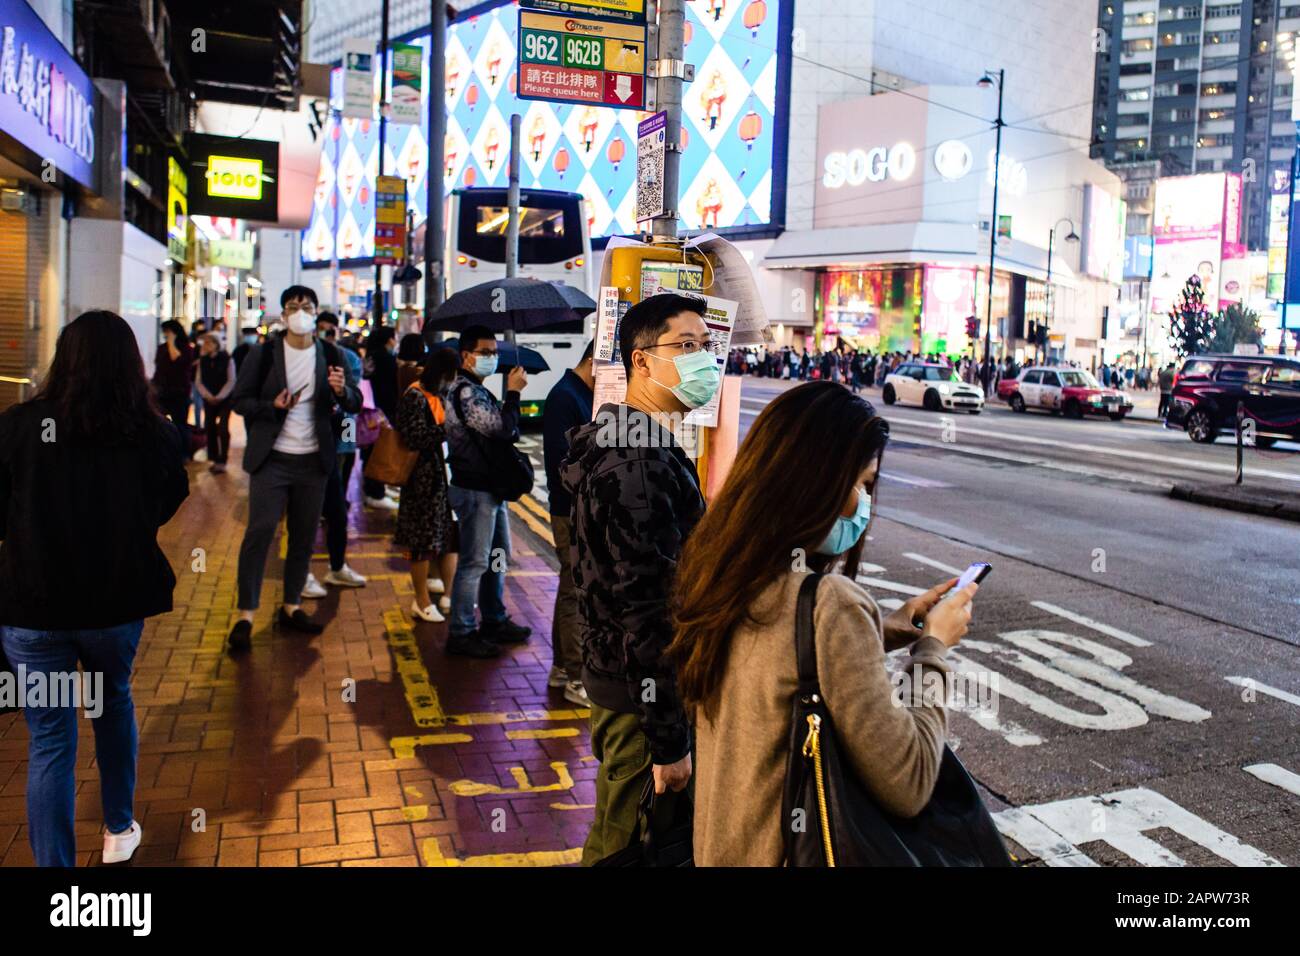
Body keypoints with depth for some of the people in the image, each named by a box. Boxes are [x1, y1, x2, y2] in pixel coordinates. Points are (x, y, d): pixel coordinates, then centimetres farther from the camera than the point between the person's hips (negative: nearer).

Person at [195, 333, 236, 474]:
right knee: (210, 428, 4)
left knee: (222, 429, -12)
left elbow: (231, 381, -9)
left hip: (225, 399, -4)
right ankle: (214, 459, 13)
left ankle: (222, 461, -8)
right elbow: (198, 381, 4)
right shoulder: (202, 361, 6)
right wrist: (207, 395, -11)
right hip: (209, 399, 4)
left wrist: (219, 397, -16)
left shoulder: (227, 359, -6)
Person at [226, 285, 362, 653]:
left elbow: (356, 404, 2)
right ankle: (245, 615, -1)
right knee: (260, 531, -7)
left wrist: (343, 391, -20)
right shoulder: (263, 354, -2)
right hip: (271, 458, -3)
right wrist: (272, 406, -19)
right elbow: (240, 400, -1)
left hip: (313, 460, 3)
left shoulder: (331, 356, 4)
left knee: (304, 536, 9)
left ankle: (291, 607, 23)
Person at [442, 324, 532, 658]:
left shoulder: (476, 390, 17)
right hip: (474, 490, -11)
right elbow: (502, 430, -25)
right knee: (475, 562, -4)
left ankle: (495, 620, 31)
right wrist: (513, 392, -15)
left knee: (498, 556, 18)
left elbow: (503, 432, 20)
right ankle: (461, 633, 4)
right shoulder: (465, 392, -17)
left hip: (490, 486, 11)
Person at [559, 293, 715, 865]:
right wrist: (668, 742, -23)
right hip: (641, 693, -10)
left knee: (615, 836, 25)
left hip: (614, 674, 10)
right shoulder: (640, 465, -24)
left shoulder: (630, 445, 11)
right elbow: (646, 612, -27)